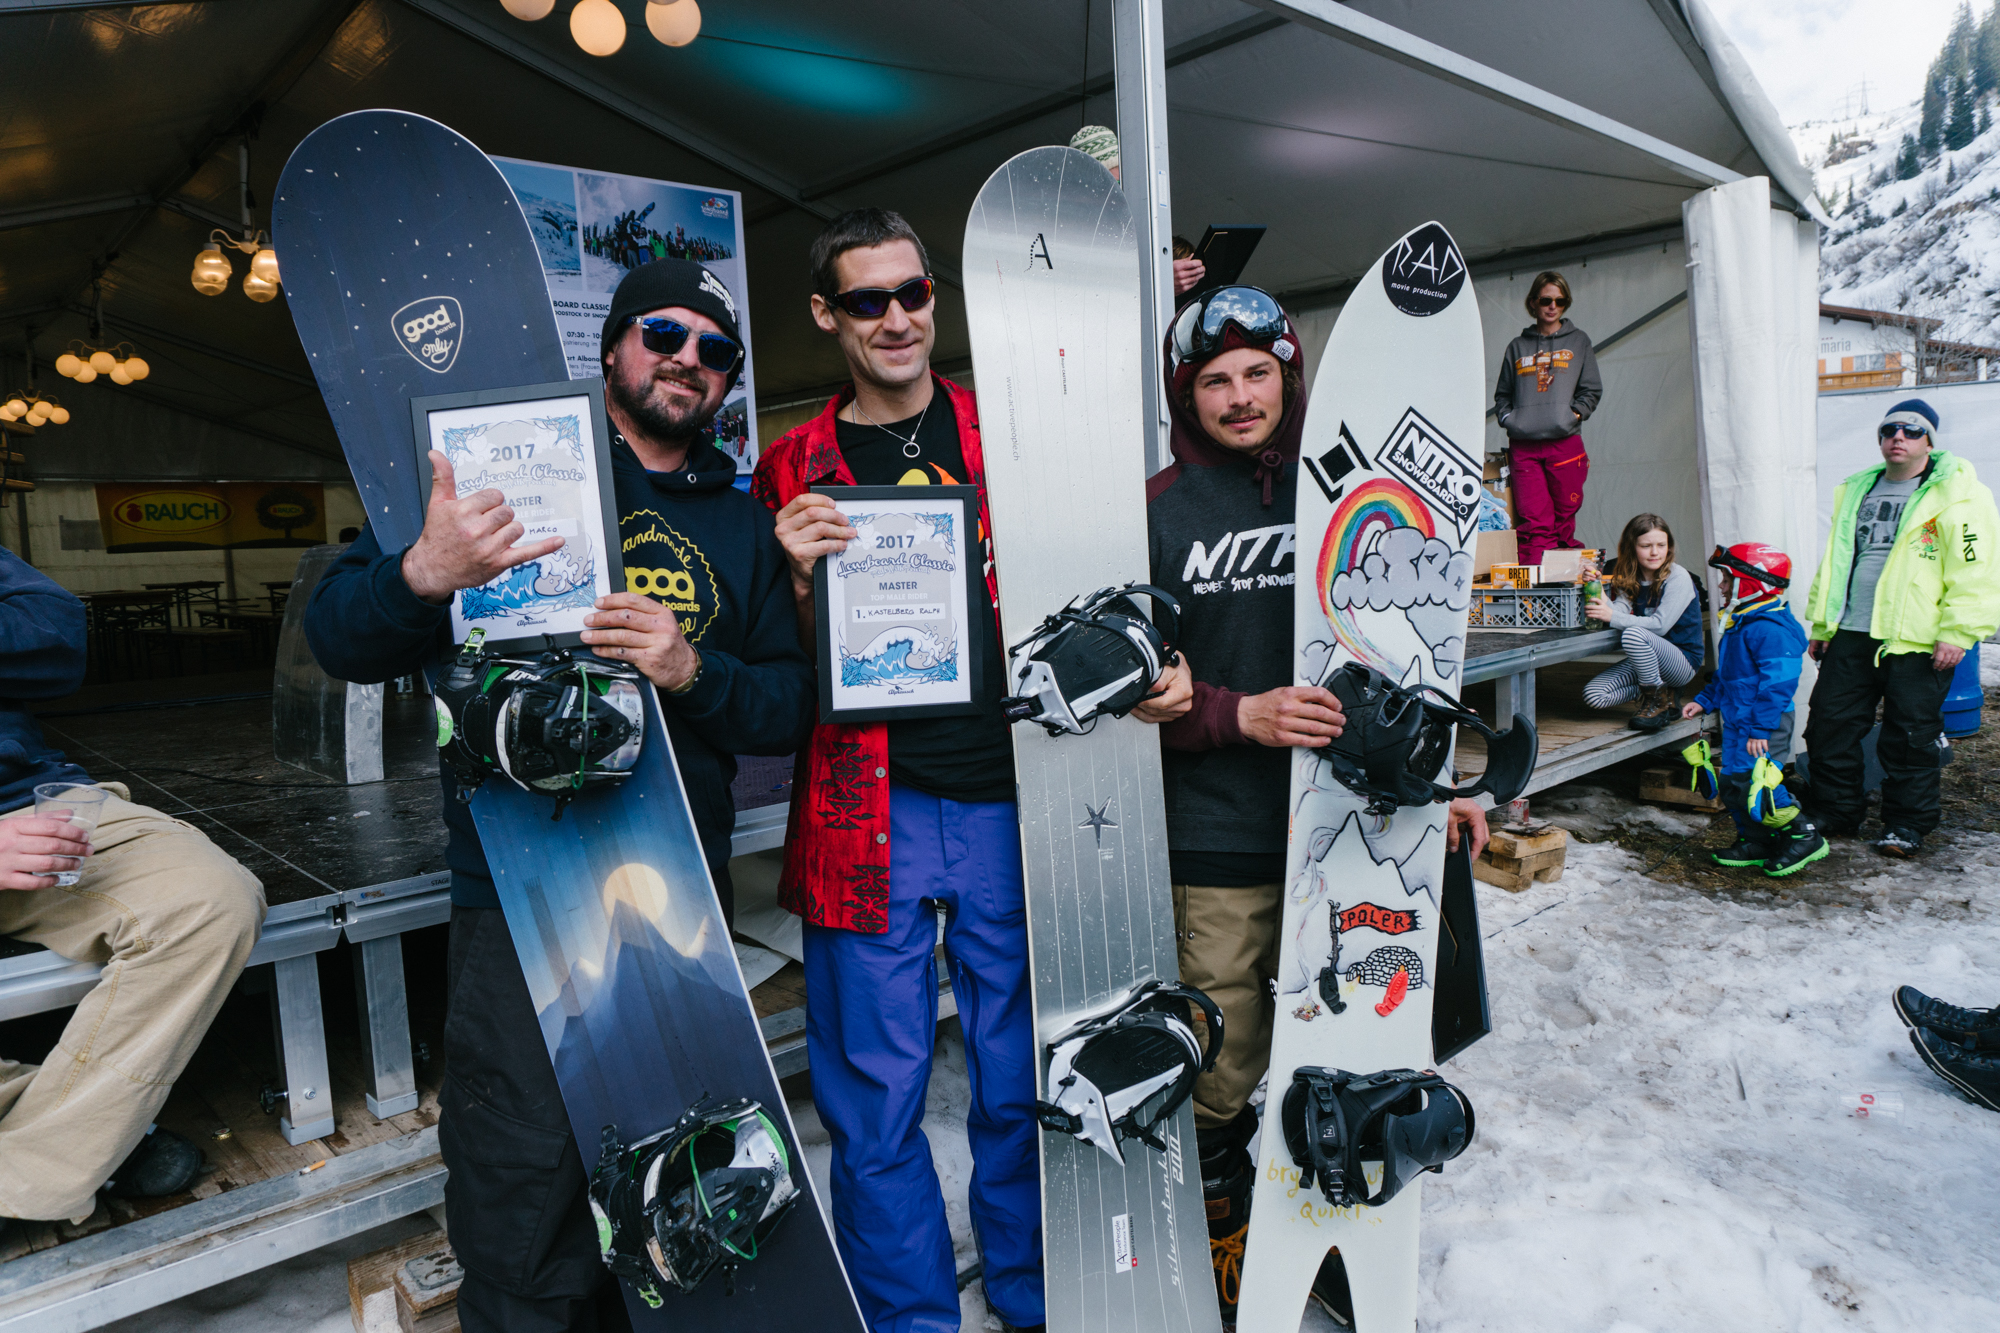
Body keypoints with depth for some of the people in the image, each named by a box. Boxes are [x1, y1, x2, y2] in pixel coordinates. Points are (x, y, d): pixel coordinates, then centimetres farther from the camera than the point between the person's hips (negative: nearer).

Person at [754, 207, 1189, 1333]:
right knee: (877, 1104, 8)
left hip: (1011, 805, 1)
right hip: (871, 817, 0)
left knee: (1023, 1088, 14)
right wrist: (804, 582, -13)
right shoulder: (795, 470, 7)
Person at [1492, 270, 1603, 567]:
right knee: (1533, 521, -8)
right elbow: (1502, 393, 20)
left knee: (1564, 518, 0)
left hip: (1565, 441, 0)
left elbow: (1591, 389, 11)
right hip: (1523, 445, 0)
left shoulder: (1578, 341, 16)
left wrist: (1575, 413, -3)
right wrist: (1506, 417, 3)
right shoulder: (1517, 346, 18)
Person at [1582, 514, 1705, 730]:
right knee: (1593, 695, -13)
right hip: (1647, 660, 6)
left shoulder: (1678, 578, -13)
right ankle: (1663, 690, 5)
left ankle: (1658, 698, -14)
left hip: (1682, 661, -6)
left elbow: (1660, 625, -25)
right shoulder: (1631, 580, 6)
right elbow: (1618, 610, -10)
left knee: (1634, 634, -37)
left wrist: (1612, 617, -31)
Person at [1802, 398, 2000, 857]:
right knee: (1828, 725, 7)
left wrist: (1956, 632, -16)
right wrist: (1821, 622, 17)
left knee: (1910, 737, 2)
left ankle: (1906, 826, 15)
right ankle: (1835, 814, 22)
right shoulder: (1856, 491, 16)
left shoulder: (1957, 494, -4)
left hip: (1915, 642, -6)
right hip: (1850, 635, 6)